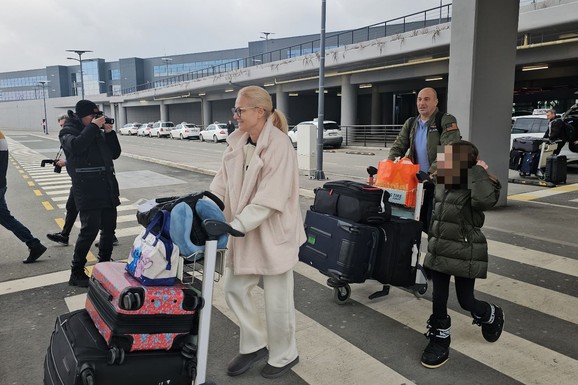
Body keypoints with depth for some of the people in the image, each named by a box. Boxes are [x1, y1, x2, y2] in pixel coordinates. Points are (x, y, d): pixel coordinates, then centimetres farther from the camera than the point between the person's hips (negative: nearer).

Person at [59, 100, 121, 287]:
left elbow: (115, 153, 14)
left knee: (109, 229, 11)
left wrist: (109, 133, 2)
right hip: (87, 191, -7)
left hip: (107, 189, 7)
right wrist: (93, 126, -17)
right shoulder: (68, 131, 0)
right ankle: (76, 273, 1)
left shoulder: (98, 131, 18)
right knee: (90, 230, -11)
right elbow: (76, 146, -23)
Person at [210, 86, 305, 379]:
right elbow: (222, 184, 3)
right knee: (234, 289, 14)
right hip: (245, 231, 7)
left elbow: (270, 199, -26)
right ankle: (254, 345, 37)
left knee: (276, 299, 8)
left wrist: (233, 226, -29)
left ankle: (284, 355, 33)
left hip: (273, 232, -7)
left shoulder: (278, 145, -20)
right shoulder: (237, 143, 3)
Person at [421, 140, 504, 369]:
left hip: (465, 254, -6)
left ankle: (492, 316, 43)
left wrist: (479, 171, -26)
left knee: (466, 301, 9)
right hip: (439, 252, 6)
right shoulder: (442, 185, 6)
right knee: (438, 300, 9)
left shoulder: (478, 186, -14)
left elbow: (484, 200, -38)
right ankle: (439, 341, 27)